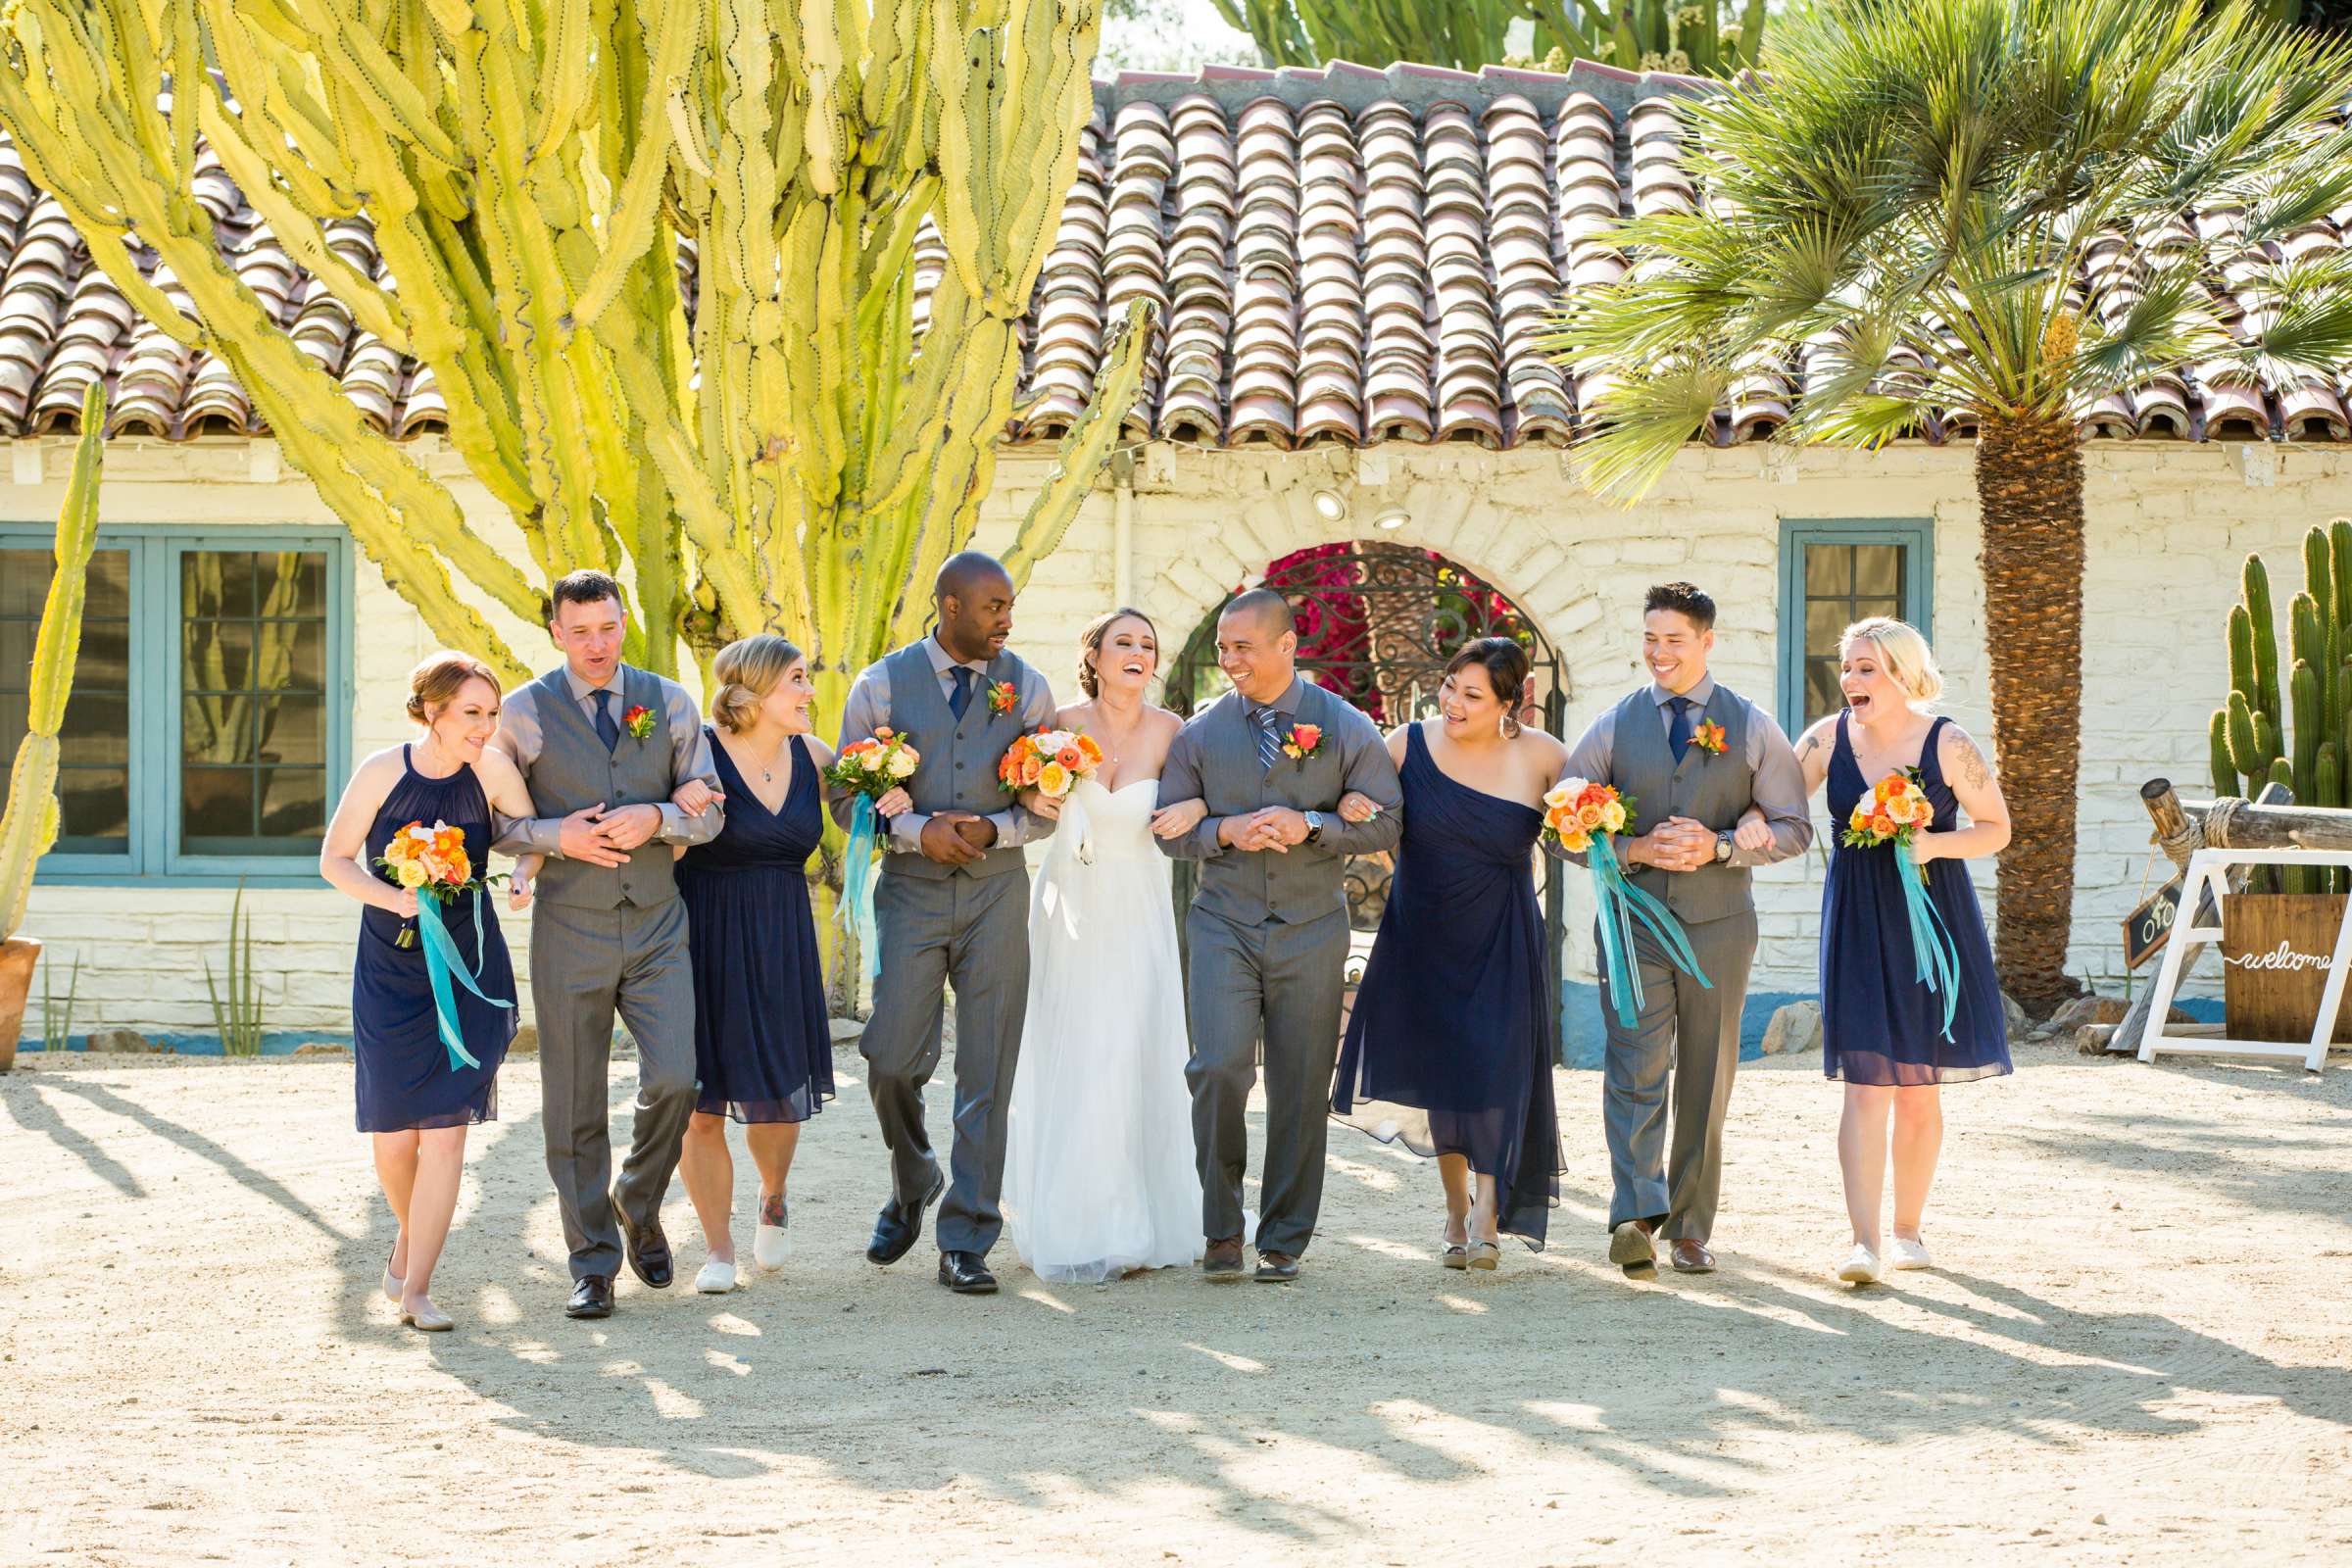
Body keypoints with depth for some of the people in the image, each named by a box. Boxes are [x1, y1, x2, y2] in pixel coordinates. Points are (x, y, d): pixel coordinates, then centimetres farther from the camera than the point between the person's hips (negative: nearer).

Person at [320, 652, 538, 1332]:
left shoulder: (491, 769, -7)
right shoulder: (383, 771, -10)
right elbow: (334, 859, -1)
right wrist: (392, 898, -16)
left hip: (469, 969, 0)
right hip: (389, 968, 0)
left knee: (447, 1129, -9)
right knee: (393, 1135, 2)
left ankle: (415, 1287, -3)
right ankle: (409, 1237, 34)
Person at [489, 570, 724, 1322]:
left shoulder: (669, 703, 7)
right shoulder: (525, 712, 1)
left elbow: (709, 810, 8)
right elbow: (494, 820, 3)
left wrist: (656, 818, -12)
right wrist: (555, 835, -15)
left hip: (657, 926, 1)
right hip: (569, 928, -1)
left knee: (674, 1081, -10)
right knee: (574, 1104, 2)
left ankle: (639, 1204, 19)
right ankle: (593, 1264, 12)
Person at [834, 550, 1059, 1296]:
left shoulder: (1027, 688, 5)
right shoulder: (882, 685, 1)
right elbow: (848, 798, 1)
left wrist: (992, 830, -13)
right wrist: (918, 831, -14)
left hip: (998, 892, 1)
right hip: (912, 891, -1)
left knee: (987, 1073, -1)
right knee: (894, 1060, -5)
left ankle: (965, 1241, 5)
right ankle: (913, 1184, 25)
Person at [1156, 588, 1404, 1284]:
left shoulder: (1346, 728, 1)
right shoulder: (1199, 733, 5)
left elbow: (1387, 820, 0)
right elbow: (1168, 828, 8)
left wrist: (1310, 827, -15)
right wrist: (1224, 832, -12)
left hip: (1310, 931, 0)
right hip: (1224, 926, 0)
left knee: (1301, 1090, 3)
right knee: (1219, 1069, -15)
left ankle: (1283, 1241, 14)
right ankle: (1222, 1227, 0)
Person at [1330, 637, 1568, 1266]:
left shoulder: (1539, 755, -8)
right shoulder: (1408, 745, -7)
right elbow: (1355, 801, 3)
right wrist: (1346, 806, -20)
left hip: (1500, 941, -2)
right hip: (1422, 933, 2)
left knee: (1496, 1062, -8)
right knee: (1438, 1065, 10)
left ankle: (1488, 1215, 1)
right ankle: (1455, 1208, 25)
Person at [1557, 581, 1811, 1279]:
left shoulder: (1752, 728, 7)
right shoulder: (1614, 726, 8)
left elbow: (1794, 828, 4)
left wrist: (1719, 847, -12)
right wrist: (1632, 849, -10)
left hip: (1718, 925, 1)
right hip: (1633, 922, 0)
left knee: (1706, 1081, 5)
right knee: (1635, 1070, -14)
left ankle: (1689, 1227, 14)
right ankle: (1637, 1216, -23)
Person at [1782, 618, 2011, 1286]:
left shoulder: (1948, 745, -7)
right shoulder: (1830, 737, 0)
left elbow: (1997, 829, -1)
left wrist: (1935, 844, -18)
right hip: (1858, 923, 1)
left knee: (1919, 1087, 8)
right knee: (1866, 1081, -10)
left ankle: (1908, 1229, 23)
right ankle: (1866, 1243, -16)